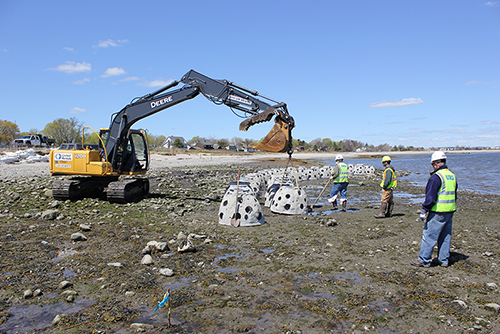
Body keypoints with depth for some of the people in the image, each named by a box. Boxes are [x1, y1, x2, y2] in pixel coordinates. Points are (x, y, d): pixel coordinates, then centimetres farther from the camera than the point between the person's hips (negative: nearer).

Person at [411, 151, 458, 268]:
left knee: (429, 236, -2)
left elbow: (430, 197, -19)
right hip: (450, 211, 9)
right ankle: (443, 260, 22)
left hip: (438, 212, -9)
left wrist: (424, 211, -14)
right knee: (446, 236, 15)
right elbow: (454, 194, 19)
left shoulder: (436, 177, -16)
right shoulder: (452, 175, 11)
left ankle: (424, 260, 3)